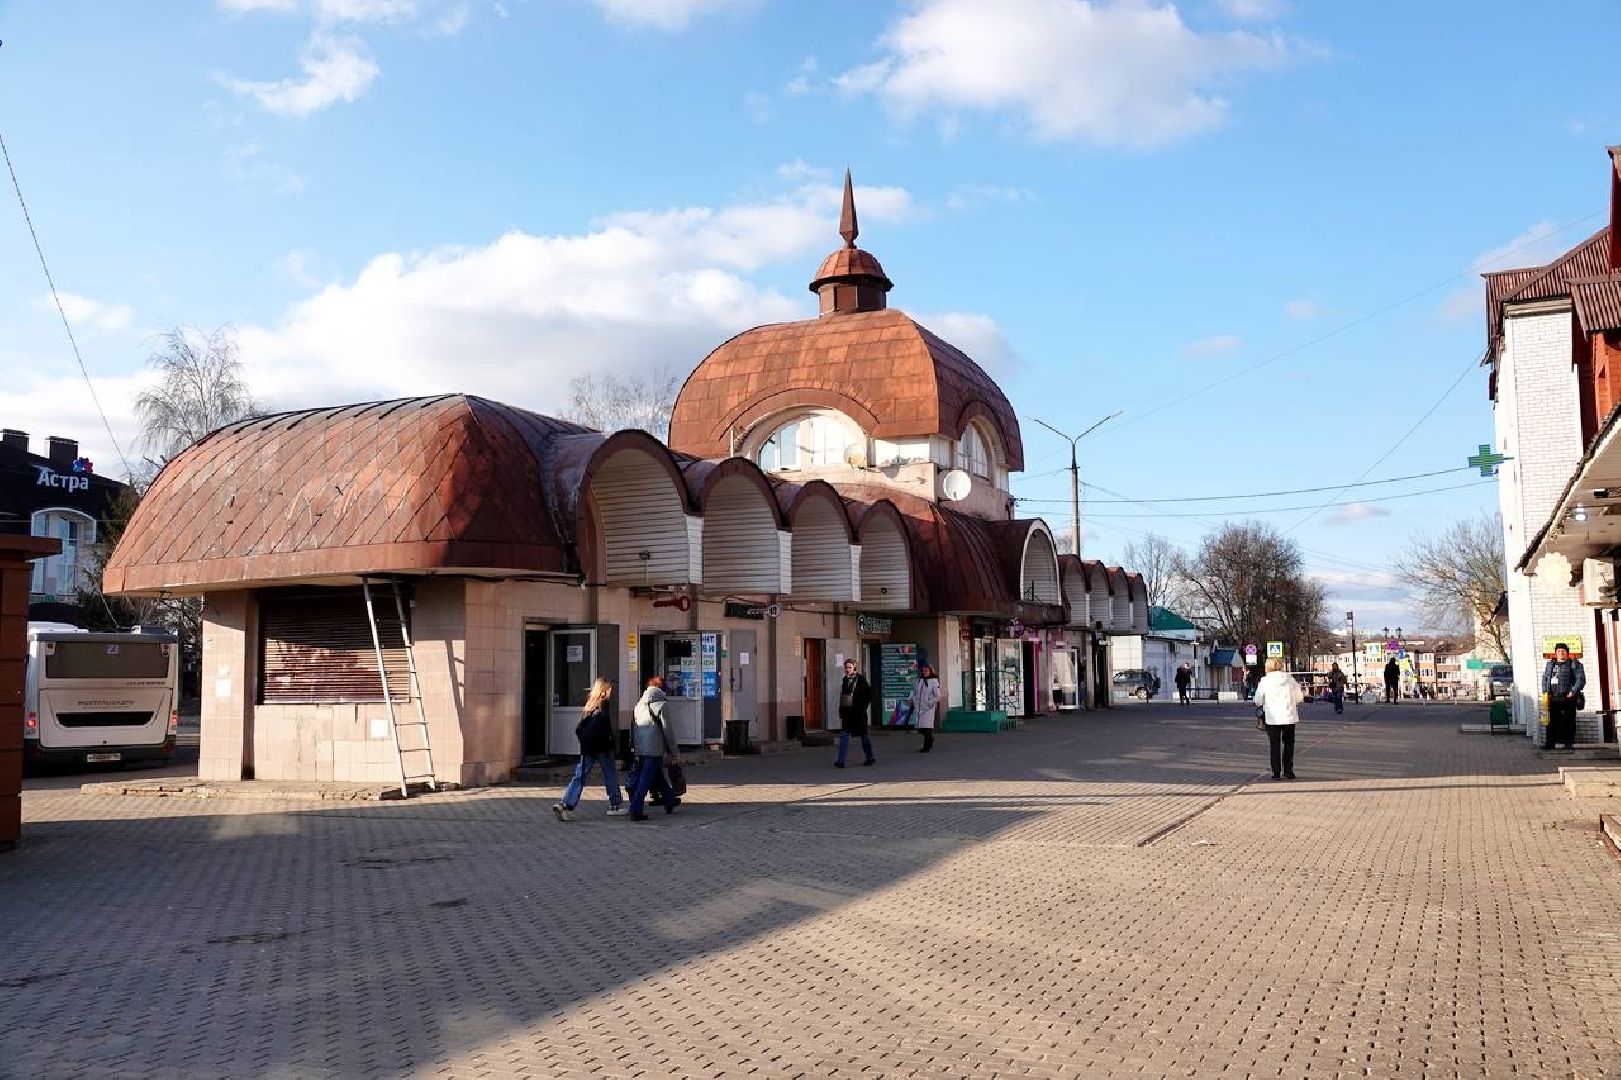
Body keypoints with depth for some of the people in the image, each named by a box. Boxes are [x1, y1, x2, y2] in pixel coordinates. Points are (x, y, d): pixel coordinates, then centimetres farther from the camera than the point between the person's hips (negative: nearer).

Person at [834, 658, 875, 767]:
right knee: (844, 735, 0)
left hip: (859, 712, -5)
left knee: (864, 734, 7)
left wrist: (864, 706, -9)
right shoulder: (845, 680, 9)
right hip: (847, 712, 5)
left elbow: (869, 693, -6)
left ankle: (870, 758, 20)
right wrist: (841, 711, 11)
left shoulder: (861, 679, -7)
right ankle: (841, 761, 0)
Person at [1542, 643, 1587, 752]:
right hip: (1552, 698, 4)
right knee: (1551, 721, 2)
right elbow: (1544, 678, 20)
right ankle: (1549, 743, 3)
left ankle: (1569, 743, 2)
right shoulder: (1550, 664, 20)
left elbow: (1581, 679, -3)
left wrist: (1573, 692, -15)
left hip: (1568, 697, -4)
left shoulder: (1575, 664, 6)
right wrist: (1545, 691, 6)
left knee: (1568, 721, -3)